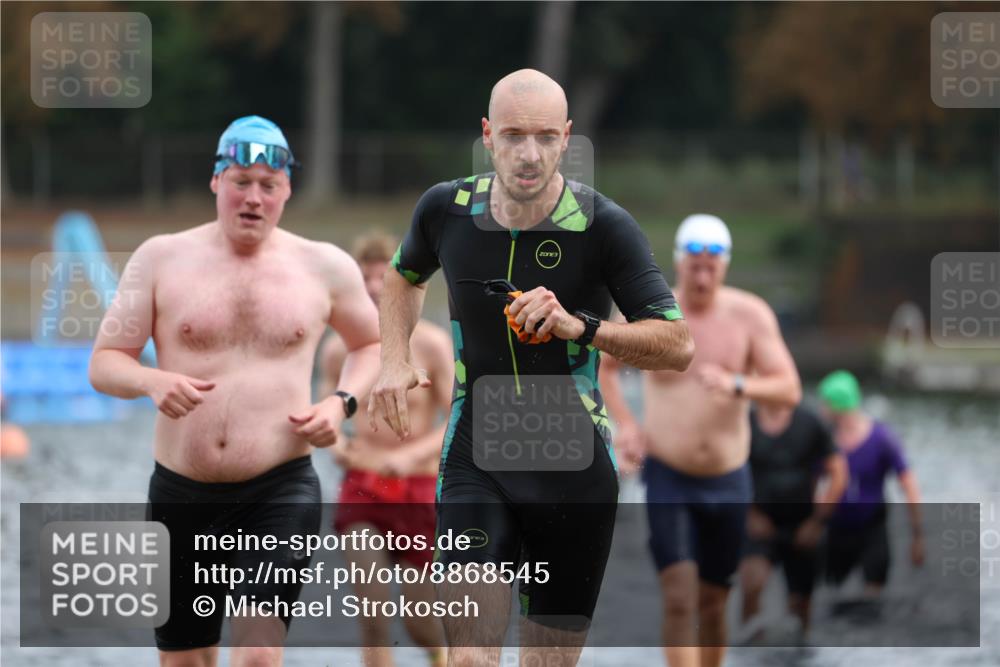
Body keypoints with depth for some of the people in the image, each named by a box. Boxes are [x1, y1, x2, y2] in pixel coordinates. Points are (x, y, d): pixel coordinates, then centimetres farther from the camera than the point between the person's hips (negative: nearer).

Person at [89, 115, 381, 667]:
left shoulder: (324, 267, 5)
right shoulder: (160, 259, 3)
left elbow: (372, 344, 21)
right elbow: (104, 364, 2)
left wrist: (342, 403, 0)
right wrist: (153, 381, -20)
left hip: (279, 494, -2)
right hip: (180, 495, 2)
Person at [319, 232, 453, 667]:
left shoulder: (430, 344, -10)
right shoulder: (339, 349, -1)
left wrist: (413, 455, -28)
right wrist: (334, 443, -10)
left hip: (418, 490, -2)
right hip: (361, 489, 2)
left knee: (421, 621, 6)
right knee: (372, 609, -12)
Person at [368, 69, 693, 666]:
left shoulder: (604, 226, -12)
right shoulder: (446, 209, -3)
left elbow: (678, 346, -14)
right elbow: (406, 276, 21)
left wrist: (580, 326, -28)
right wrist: (396, 361, 5)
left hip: (575, 470, -1)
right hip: (475, 457, 1)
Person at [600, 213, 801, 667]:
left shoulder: (750, 315, -5)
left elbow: (789, 391, -11)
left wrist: (736, 386, -30)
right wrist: (624, 423, -3)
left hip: (728, 481, 2)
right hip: (667, 480, -2)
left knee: (712, 603, 12)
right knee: (679, 600, -16)